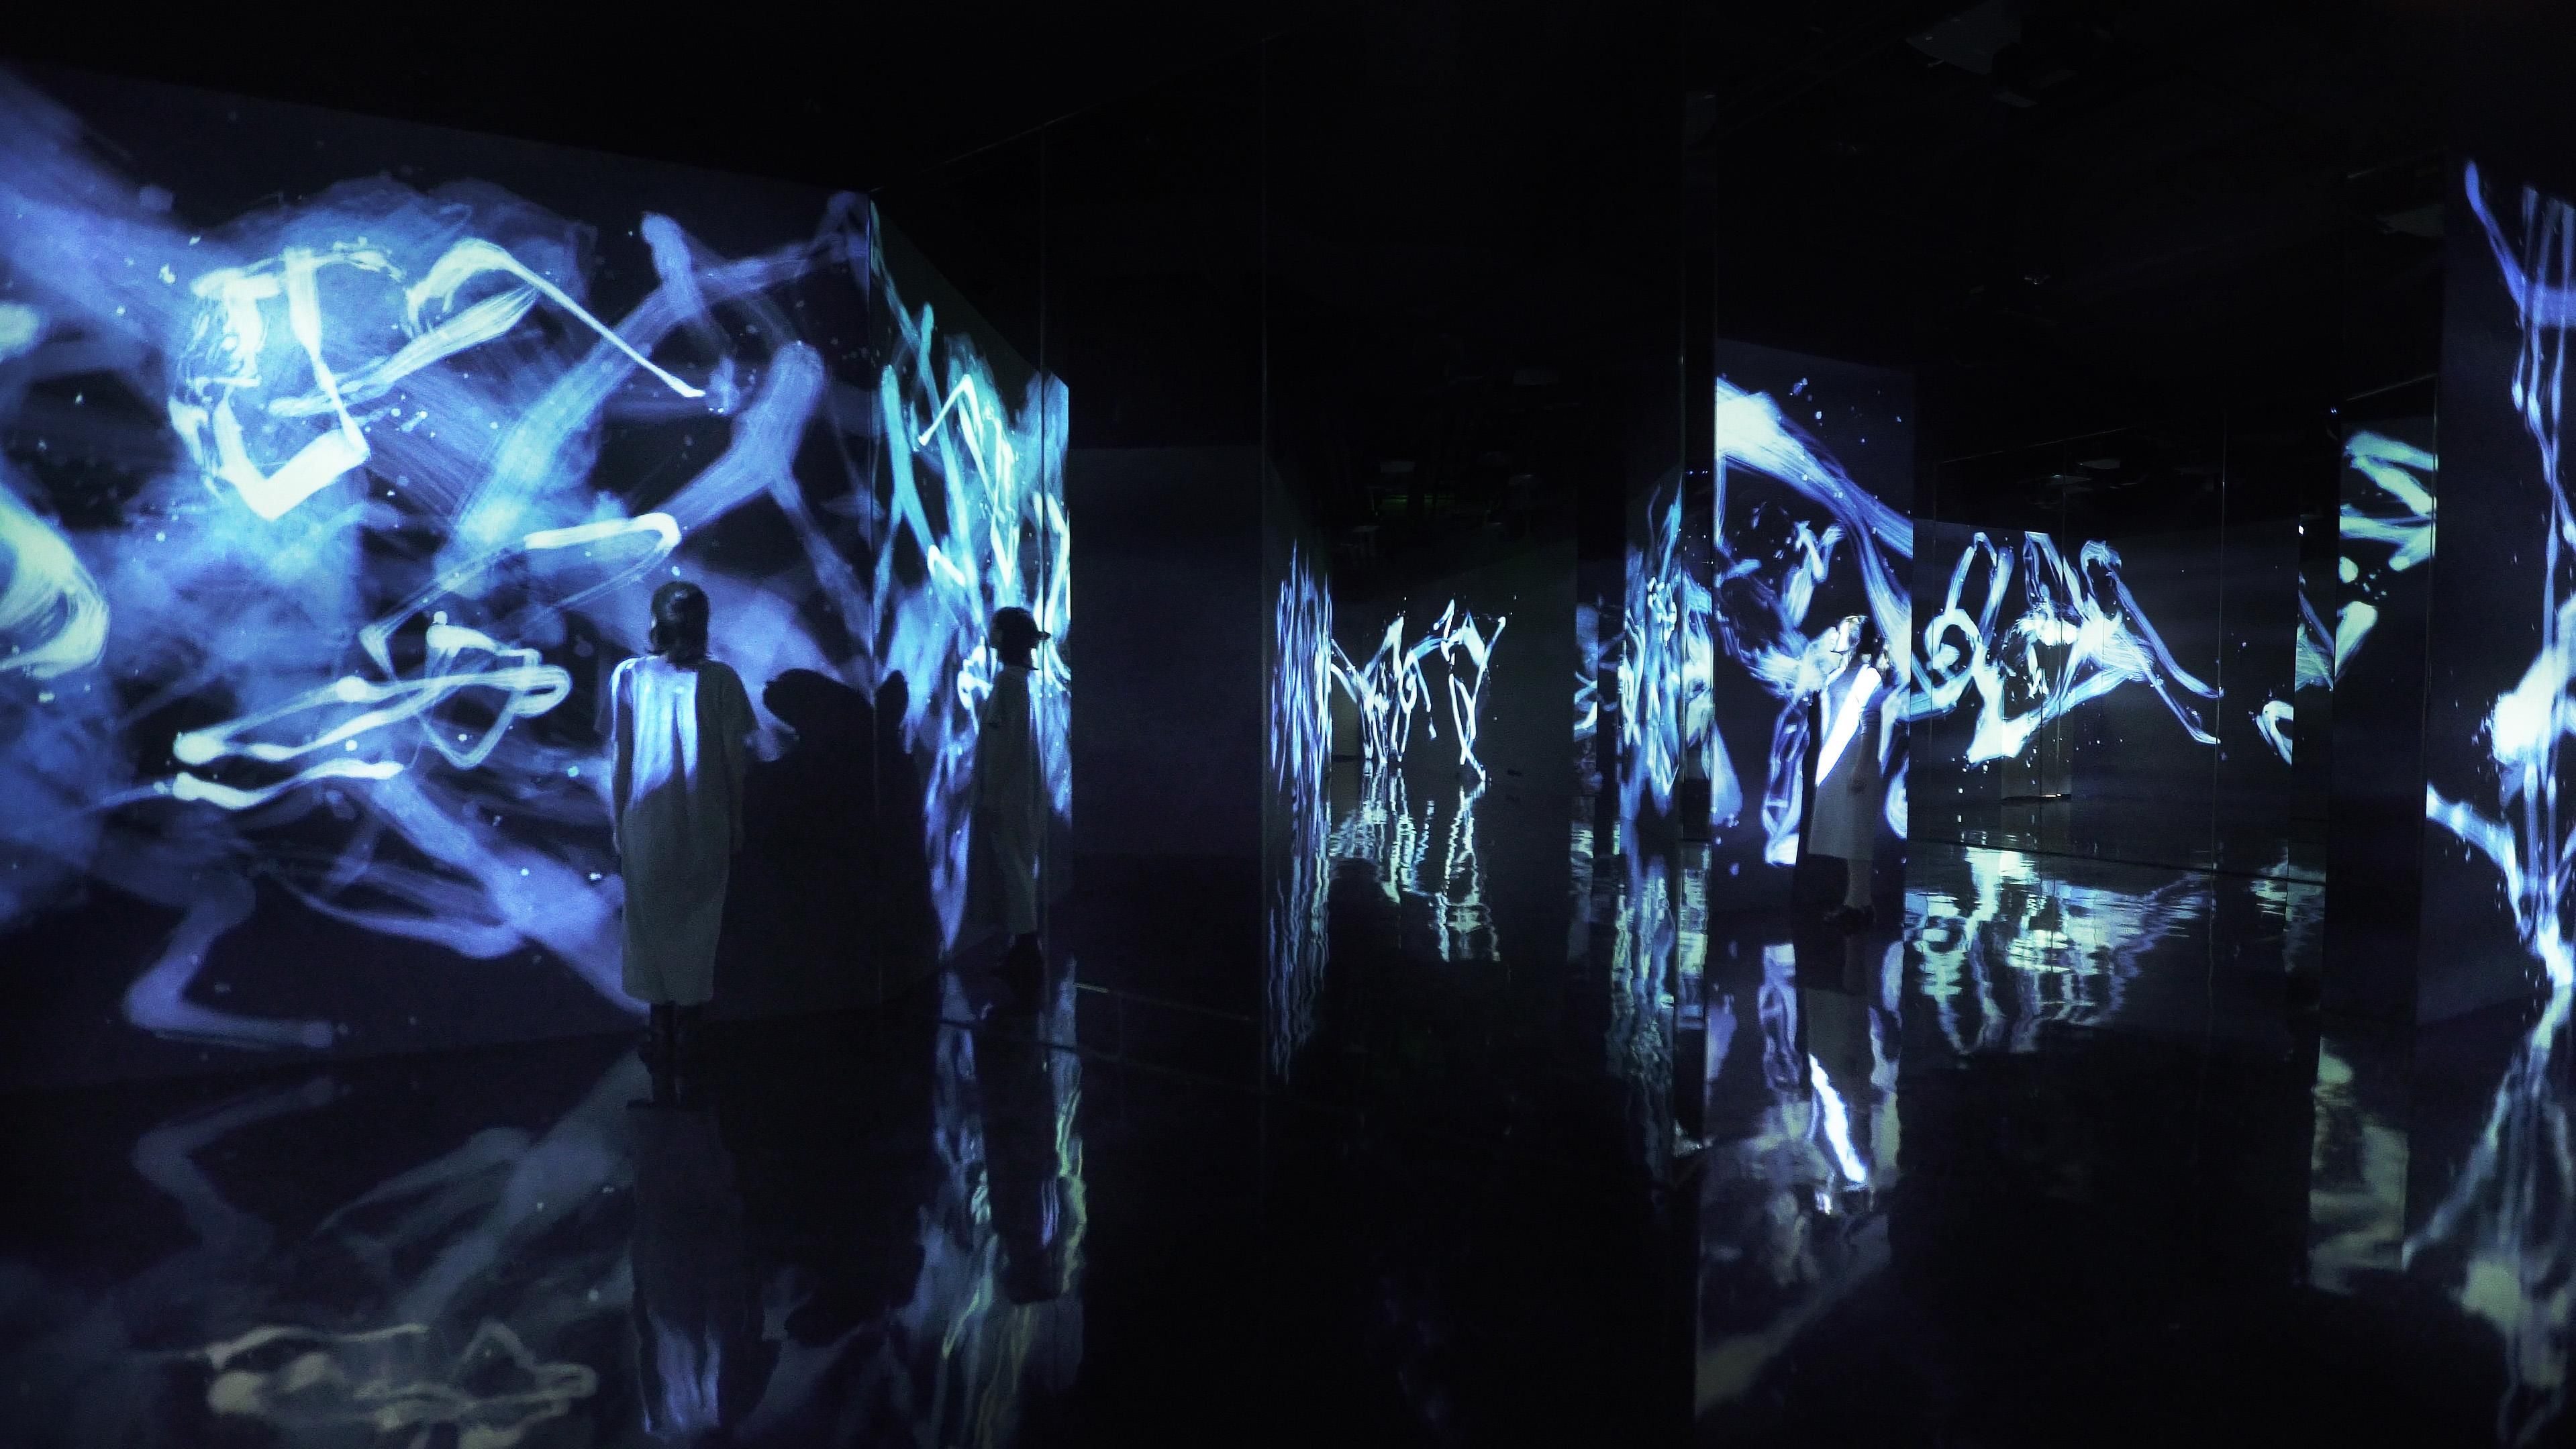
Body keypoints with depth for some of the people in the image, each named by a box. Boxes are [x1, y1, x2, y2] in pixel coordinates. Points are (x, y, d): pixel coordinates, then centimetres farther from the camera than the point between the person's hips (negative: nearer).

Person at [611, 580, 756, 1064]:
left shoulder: (629, 676, -5)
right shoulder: (720, 679, -7)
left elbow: (621, 760, -3)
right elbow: (734, 761, -4)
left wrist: (617, 825, 8)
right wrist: (736, 825, 7)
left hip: (647, 825, 0)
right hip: (705, 826, 0)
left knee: (651, 924, 11)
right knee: (697, 925, 13)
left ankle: (663, 1033, 17)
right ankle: (690, 1027, 20)